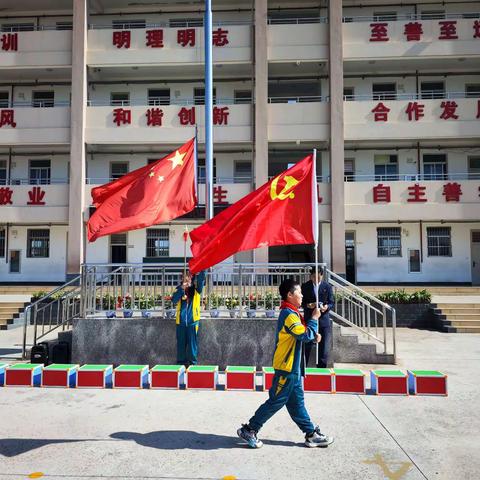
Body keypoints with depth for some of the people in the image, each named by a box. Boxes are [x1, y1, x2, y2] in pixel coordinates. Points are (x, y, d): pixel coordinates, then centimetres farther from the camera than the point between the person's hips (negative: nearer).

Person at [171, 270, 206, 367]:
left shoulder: (196, 289, 2)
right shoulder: (179, 289, 6)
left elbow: (201, 281, -17)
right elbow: (174, 300, -9)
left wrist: (200, 271, -33)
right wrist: (182, 288, -18)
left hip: (193, 320, -1)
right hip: (181, 320, 1)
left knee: (192, 342, 2)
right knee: (181, 342, 8)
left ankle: (192, 363, 10)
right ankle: (181, 363, 18)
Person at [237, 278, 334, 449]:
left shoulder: (290, 313, 12)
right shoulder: (289, 314, -20)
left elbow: (301, 335, 19)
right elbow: (306, 334, -26)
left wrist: (313, 337, 2)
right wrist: (314, 318, -13)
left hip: (292, 367, 10)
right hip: (286, 367, -10)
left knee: (297, 403, 15)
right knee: (275, 402, 0)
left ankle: (311, 434, 23)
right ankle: (248, 430, 10)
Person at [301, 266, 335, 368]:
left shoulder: (327, 286, -1)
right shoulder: (305, 286, -1)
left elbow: (332, 302, 2)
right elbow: (301, 302, 3)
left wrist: (327, 307, -20)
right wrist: (307, 305, -18)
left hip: (323, 319, 0)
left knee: (324, 347, 3)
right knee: (306, 346, 6)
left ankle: (321, 369, 16)